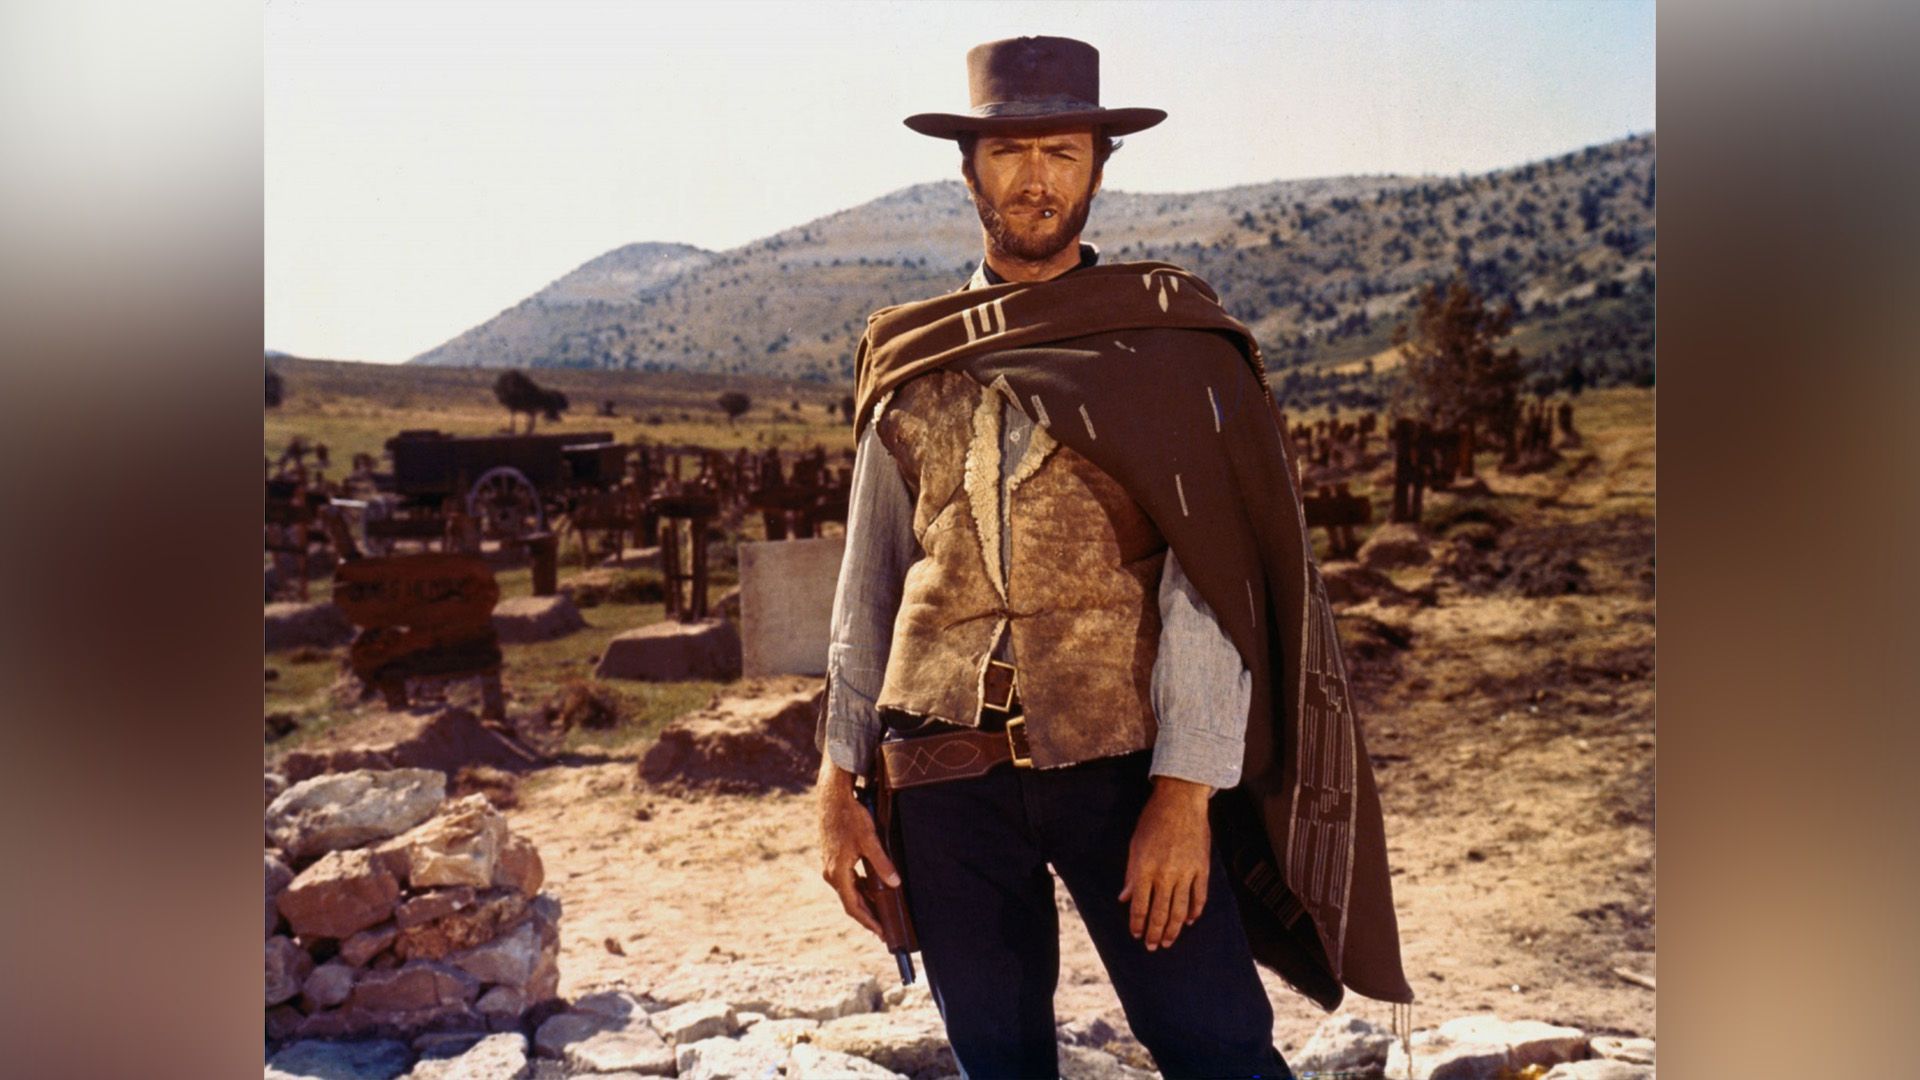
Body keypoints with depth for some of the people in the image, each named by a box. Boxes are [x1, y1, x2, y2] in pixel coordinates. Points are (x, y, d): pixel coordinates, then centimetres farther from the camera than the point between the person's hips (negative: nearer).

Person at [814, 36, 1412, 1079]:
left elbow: (1214, 585, -5)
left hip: (1121, 759, -2)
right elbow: (868, 586, 13)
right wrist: (839, 781, 8)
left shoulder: (1170, 343, 2)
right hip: (946, 776, 3)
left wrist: (1184, 792, -14)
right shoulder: (910, 360, 11)